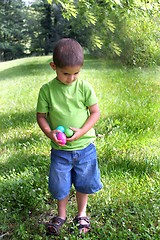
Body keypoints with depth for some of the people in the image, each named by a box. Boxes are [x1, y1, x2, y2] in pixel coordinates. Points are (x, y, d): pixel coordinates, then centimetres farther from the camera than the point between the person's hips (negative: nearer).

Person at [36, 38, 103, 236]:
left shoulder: (84, 87, -10)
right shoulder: (47, 89, -10)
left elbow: (95, 112, -5)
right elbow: (41, 115, -2)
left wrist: (82, 131, -18)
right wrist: (49, 133, -20)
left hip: (85, 147, 0)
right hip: (60, 149, 0)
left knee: (83, 183, 15)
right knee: (60, 184, 12)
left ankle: (81, 214, 39)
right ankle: (61, 215, 37)